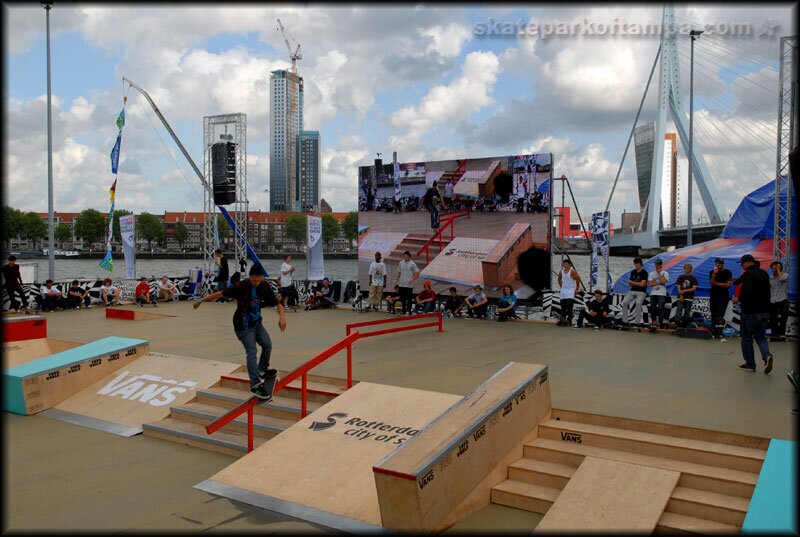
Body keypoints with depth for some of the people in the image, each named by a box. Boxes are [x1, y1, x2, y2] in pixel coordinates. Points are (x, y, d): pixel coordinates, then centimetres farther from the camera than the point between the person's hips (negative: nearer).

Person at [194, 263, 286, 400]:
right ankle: (255, 385, -13)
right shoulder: (241, 286, -23)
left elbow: (277, 304, -4)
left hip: (256, 322, 6)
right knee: (251, 352, -12)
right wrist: (201, 301, -12)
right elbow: (220, 293, -17)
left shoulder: (265, 287, -7)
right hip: (243, 325, -6)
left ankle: (262, 370, 29)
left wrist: (282, 316, -23)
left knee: (267, 344, 3)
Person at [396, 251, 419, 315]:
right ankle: (404, 310, 20)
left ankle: (409, 311, 4)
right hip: (401, 284, 5)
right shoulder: (401, 263, 10)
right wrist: (397, 279, 9)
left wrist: (412, 279, -20)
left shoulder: (412, 264, -6)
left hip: (409, 284, -5)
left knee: (409, 298, -3)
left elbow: (417, 273, -7)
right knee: (402, 298, 10)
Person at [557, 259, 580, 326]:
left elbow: (578, 279, -9)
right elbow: (559, 280, 24)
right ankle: (562, 320, 17)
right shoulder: (561, 272, 8)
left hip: (570, 291, -6)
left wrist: (577, 288, -4)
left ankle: (569, 321, -10)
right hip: (563, 291, 6)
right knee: (563, 307, 10)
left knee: (569, 307, -13)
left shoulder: (572, 271, -10)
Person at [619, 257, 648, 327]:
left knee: (638, 303, -28)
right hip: (632, 291, 6)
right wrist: (630, 284, -9)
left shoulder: (644, 273, -6)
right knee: (624, 302, -12)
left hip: (641, 292, -6)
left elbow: (642, 284, -15)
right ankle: (624, 321, -8)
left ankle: (637, 322, -27)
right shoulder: (633, 272, 12)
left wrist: (632, 282, -7)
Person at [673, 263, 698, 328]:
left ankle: (684, 325, 8)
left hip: (689, 298, -1)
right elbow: (678, 287, 5)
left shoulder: (693, 278, 4)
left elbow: (694, 288, -3)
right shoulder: (680, 277, 9)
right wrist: (681, 296, -7)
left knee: (687, 311, 2)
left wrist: (685, 291, -11)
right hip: (681, 297, 1)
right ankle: (677, 323, -15)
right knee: (679, 310, -9)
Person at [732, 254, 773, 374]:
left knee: (747, 338, 5)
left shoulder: (747, 274, -14)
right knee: (761, 336, 15)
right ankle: (767, 355, -11)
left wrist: (738, 299, -7)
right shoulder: (764, 274, 12)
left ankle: (750, 364, 9)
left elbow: (746, 293, -26)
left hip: (750, 311, -7)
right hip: (764, 311, 7)